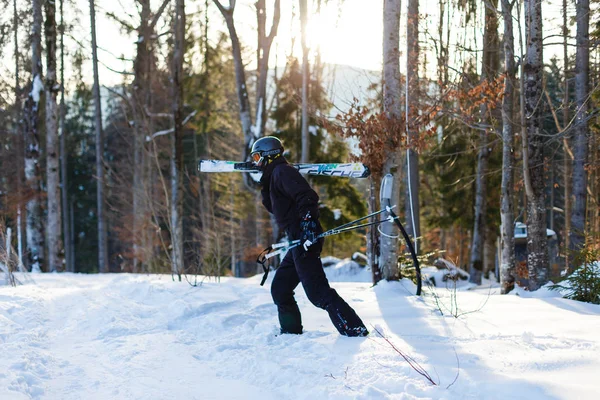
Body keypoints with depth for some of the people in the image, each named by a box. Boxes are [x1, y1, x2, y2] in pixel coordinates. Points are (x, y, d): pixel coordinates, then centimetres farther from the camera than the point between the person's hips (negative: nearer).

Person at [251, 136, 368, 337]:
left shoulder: (282, 172, -7)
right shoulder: (274, 175, 23)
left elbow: (306, 196, -21)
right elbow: (273, 207, 29)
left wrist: (307, 219, -32)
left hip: (305, 239, -11)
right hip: (299, 240, 11)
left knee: (317, 290, -15)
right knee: (280, 289, 17)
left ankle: (354, 329, -20)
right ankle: (291, 332, 24)